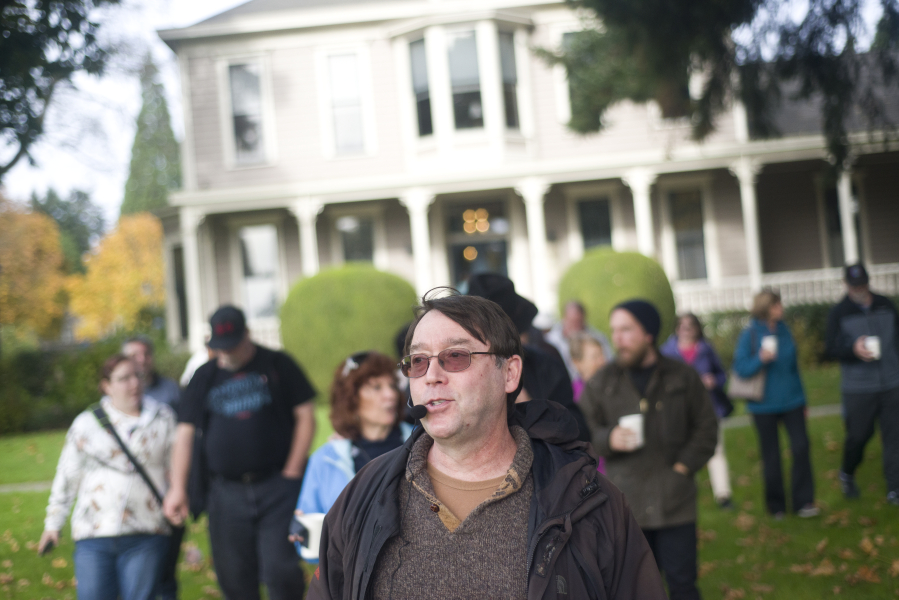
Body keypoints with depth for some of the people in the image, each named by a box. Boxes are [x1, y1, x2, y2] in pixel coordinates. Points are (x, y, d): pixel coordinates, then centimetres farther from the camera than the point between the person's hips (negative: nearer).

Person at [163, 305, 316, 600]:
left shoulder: (278, 365, 5)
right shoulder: (204, 377, 11)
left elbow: (305, 416, 3)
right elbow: (185, 433, 6)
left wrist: (292, 471, -5)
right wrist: (178, 487, -6)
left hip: (276, 486, -3)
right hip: (227, 492, 3)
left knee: (280, 569, -13)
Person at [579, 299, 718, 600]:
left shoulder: (683, 377, 6)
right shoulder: (601, 383, 4)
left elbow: (706, 428, 10)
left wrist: (684, 466, -1)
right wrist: (608, 438, -14)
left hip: (676, 502, 0)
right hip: (626, 505, 0)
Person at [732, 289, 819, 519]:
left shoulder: (784, 330, 5)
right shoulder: (750, 335, -9)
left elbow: (793, 366, 14)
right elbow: (740, 367, -11)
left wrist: (801, 397, 18)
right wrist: (760, 359, -29)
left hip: (791, 402, 3)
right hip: (764, 406, -3)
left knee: (801, 446, -10)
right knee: (771, 457, 6)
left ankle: (803, 502, 0)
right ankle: (776, 506, 21)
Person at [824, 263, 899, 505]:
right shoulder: (839, 313, -1)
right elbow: (831, 348, -7)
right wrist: (854, 350, -26)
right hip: (858, 389, -3)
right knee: (858, 435, 3)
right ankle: (847, 475, 31)